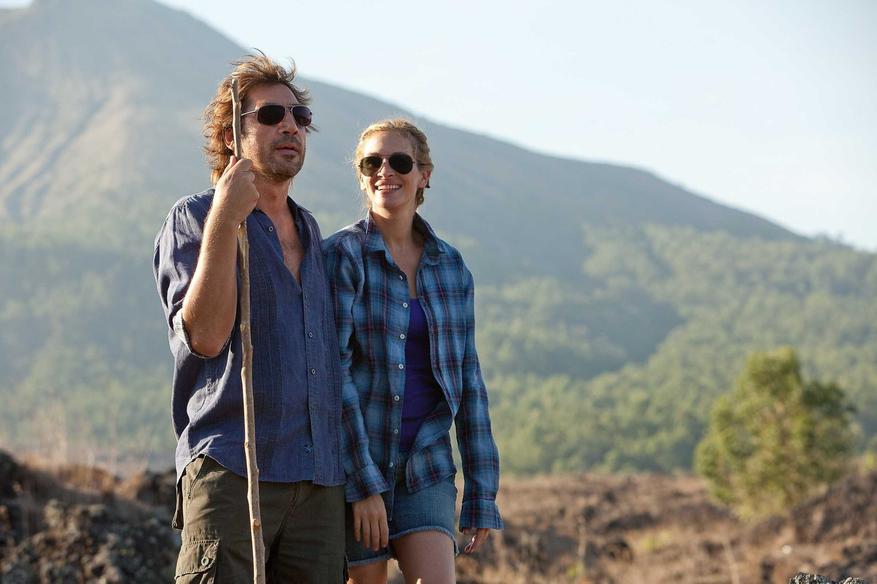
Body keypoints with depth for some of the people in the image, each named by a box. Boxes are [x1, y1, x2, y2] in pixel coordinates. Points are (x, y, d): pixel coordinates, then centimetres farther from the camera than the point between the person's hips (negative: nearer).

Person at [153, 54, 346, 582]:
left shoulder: (311, 232, 22)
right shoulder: (193, 219, 3)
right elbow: (205, 335, -12)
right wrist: (225, 221, -16)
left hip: (321, 480, 6)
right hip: (232, 472, -6)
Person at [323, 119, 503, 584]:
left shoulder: (450, 265, 7)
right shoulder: (341, 256, -8)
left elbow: (467, 379, 9)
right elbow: (333, 372, -13)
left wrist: (482, 495, 6)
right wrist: (364, 484, -18)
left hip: (425, 463, 4)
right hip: (351, 465, -3)